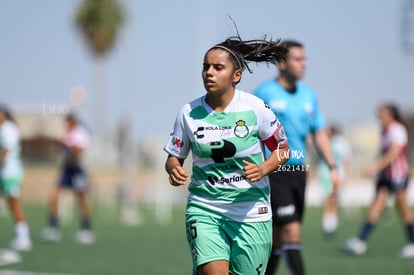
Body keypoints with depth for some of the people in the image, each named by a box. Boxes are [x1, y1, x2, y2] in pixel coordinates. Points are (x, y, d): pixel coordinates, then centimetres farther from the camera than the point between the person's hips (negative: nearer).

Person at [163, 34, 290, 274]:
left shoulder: (255, 108, -7)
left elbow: (283, 150, 4)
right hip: (204, 209, 0)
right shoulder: (189, 112, -1)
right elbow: (174, 156, 10)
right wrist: (174, 169, -14)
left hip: (251, 212, 0)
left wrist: (263, 169, -16)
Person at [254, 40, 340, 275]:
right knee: (292, 231, -15)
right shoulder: (265, 93, -7)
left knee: (278, 237, 11)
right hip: (274, 172, -6)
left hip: (298, 172, 6)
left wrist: (332, 167, 6)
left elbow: (319, 132, 15)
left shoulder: (309, 94, 12)